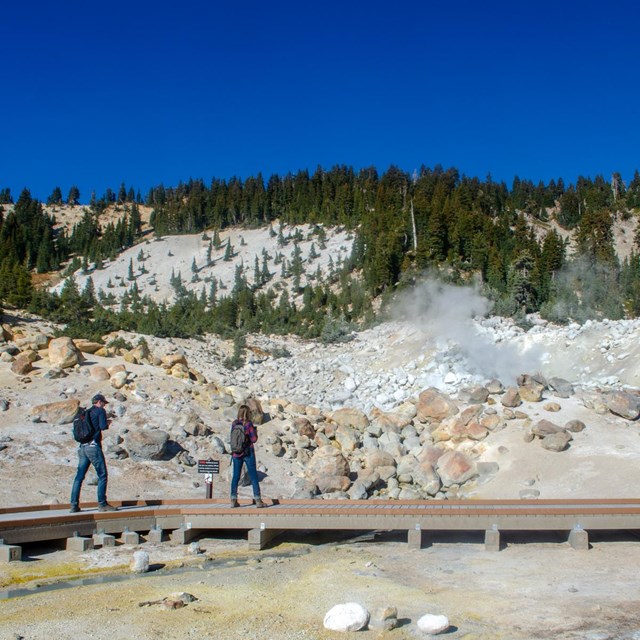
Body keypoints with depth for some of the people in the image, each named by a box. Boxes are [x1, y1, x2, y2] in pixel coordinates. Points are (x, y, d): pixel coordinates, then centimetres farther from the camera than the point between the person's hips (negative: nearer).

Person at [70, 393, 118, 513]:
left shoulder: (85, 413, 20)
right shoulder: (100, 411, 0)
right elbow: (103, 426, -14)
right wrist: (108, 422, 9)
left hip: (82, 447, 7)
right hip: (93, 446, -7)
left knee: (79, 476, 8)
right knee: (102, 475, -2)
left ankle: (74, 505, 7)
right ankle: (102, 504, -6)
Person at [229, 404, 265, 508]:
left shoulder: (234, 423, 1)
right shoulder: (248, 424, -13)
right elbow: (254, 439, -11)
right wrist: (254, 431, 5)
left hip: (236, 453, 4)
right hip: (248, 453, -4)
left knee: (235, 476, 10)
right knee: (253, 477, 3)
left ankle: (233, 500, 10)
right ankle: (258, 500, 4)